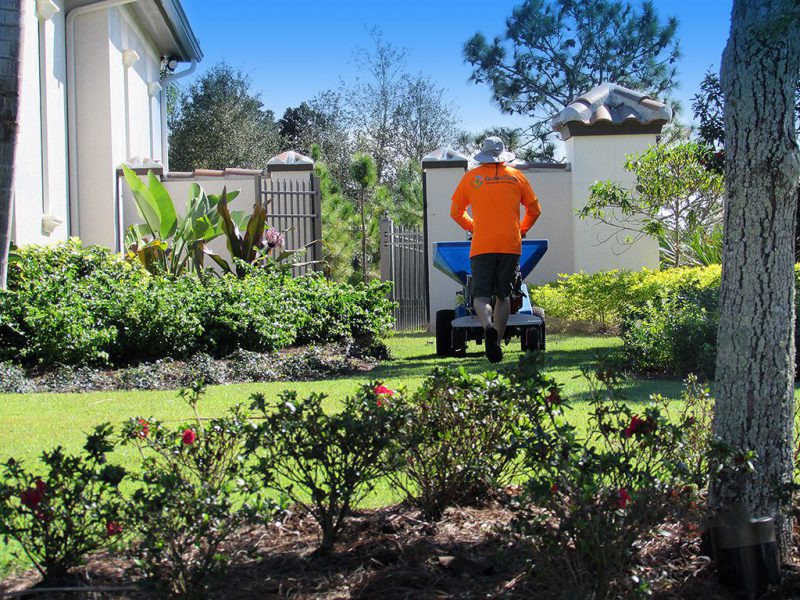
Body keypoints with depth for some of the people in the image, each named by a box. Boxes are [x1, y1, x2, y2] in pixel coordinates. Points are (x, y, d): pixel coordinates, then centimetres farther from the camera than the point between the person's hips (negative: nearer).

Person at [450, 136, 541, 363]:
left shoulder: (471, 177, 7)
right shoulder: (516, 176, 10)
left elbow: (456, 212, 15)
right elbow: (534, 210, 16)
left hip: (482, 247, -2)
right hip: (511, 245, 2)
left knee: (481, 294, -3)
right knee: (503, 295, 11)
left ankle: (488, 326, -31)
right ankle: (497, 344, 10)